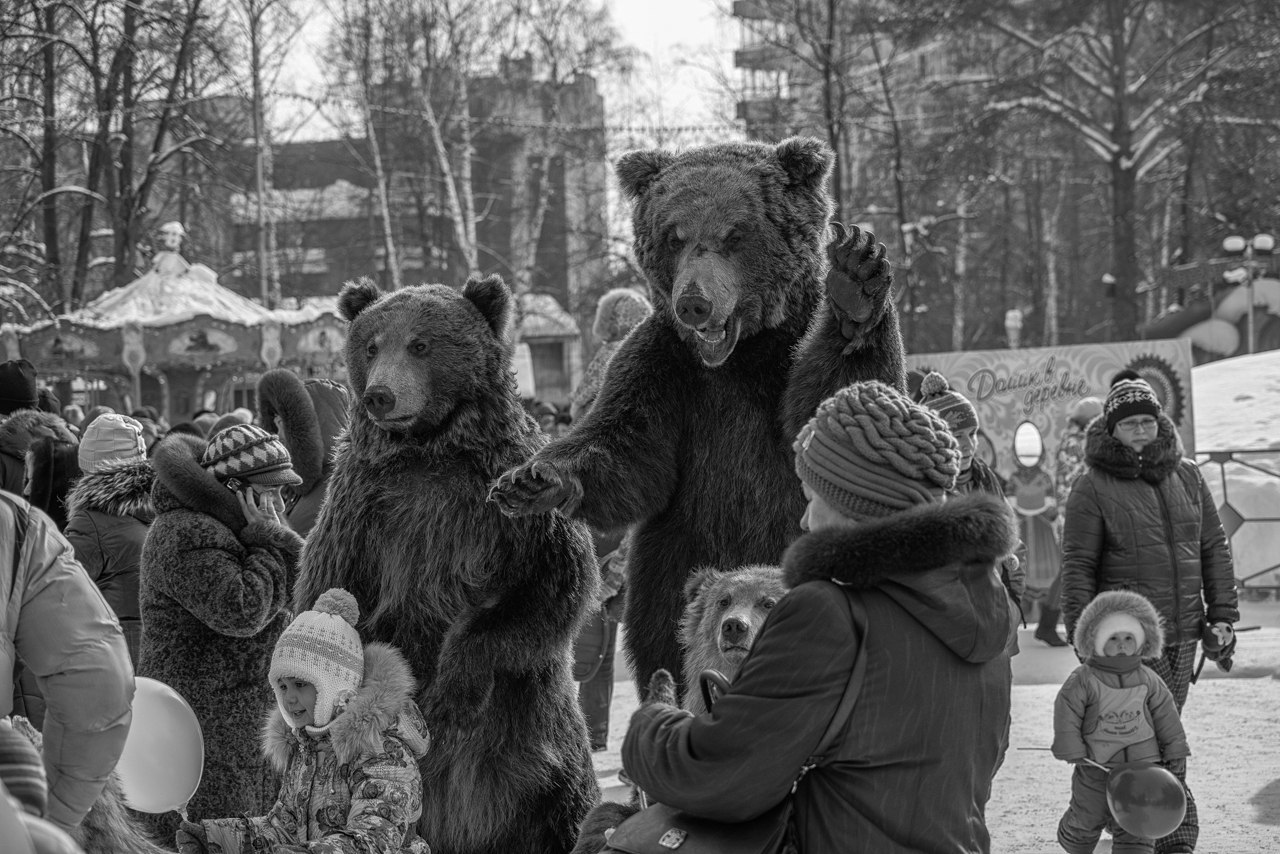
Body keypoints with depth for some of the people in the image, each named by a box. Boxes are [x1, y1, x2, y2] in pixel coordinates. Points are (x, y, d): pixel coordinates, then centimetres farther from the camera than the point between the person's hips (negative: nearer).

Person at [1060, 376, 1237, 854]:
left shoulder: (1187, 477, 12)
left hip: (1183, 632, 5)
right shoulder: (1093, 488, -4)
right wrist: (1084, 635, -10)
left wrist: (1222, 614, 8)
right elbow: (1077, 566, -5)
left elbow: (1214, 547, 16)